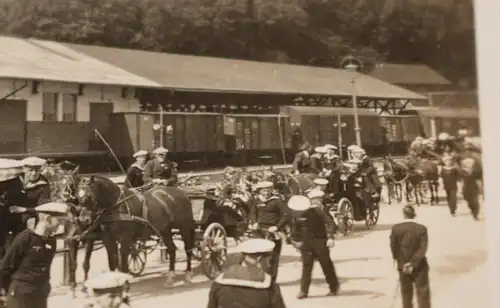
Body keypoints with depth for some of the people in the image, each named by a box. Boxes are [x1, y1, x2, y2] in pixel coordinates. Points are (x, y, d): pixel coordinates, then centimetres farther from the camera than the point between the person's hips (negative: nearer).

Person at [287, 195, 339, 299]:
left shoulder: (316, 210, -16)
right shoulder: (296, 213, -3)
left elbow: (328, 222, -18)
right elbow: (295, 227, 13)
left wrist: (331, 237, -26)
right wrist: (295, 240, 10)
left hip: (320, 240, -4)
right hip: (305, 242, 4)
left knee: (326, 265, 7)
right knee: (306, 265, 0)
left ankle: (334, 287, 22)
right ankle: (304, 291, 4)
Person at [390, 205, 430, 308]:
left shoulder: (395, 228, -10)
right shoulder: (421, 228, -12)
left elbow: (393, 246, -3)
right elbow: (423, 248, -18)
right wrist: (413, 263, -17)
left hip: (402, 265, 2)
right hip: (419, 265, -2)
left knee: (406, 293, 16)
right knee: (423, 292, 9)